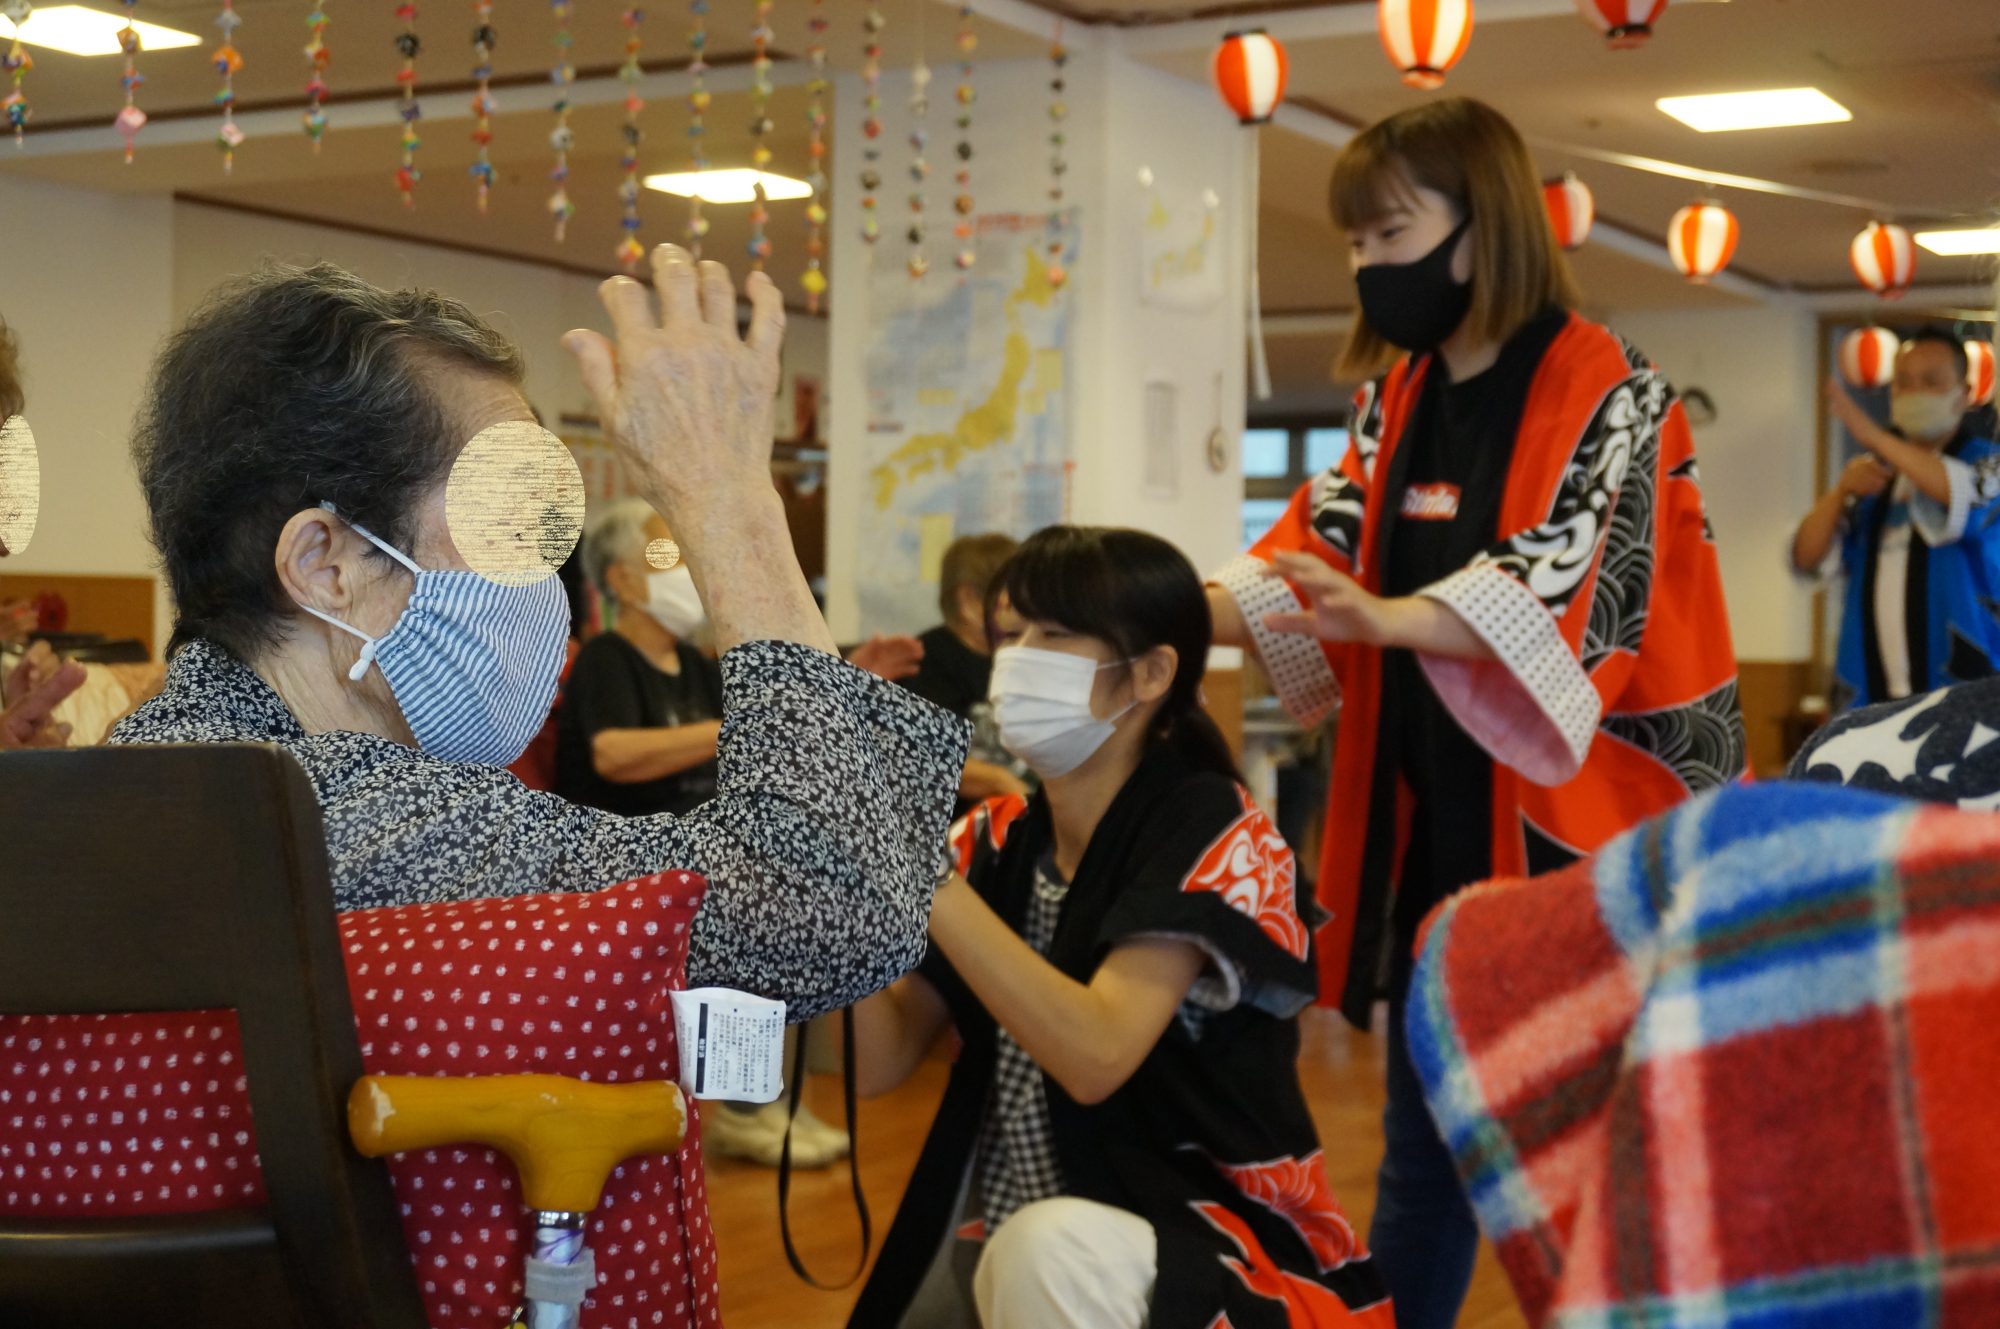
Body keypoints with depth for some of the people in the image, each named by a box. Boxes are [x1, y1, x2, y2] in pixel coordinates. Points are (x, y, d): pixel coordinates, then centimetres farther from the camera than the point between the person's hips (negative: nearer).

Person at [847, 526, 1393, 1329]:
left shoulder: (1211, 832, -14)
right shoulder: (996, 841, 2)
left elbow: (1095, 1054, -28)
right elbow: (878, 1063, -4)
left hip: (1221, 1253, -6)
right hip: (1014, 1251, 6)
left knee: (1051, 1251, -33)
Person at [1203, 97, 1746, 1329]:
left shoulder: (1609, 393, -11)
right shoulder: (1393, 406, 10)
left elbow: (1577, 591, -24)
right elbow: (1315, 554, 5)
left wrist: (1383, 619, -40)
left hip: (1570, 827, -6)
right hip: (1427, 826, 7)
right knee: (1422, 1147, 16)